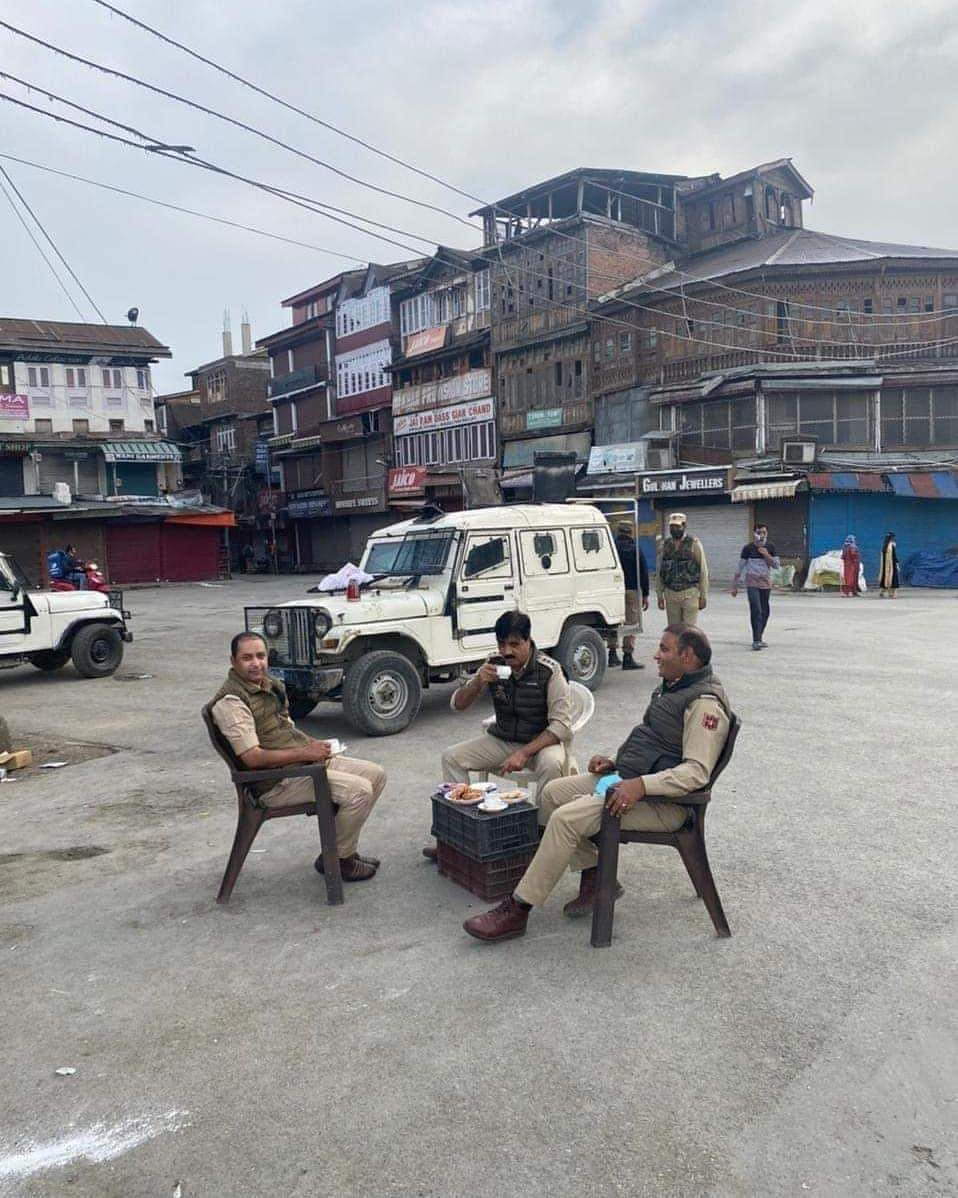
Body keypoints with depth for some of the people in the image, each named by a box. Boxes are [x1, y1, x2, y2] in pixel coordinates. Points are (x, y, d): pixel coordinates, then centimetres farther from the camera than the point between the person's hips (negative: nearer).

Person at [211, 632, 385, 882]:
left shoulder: (269, 685, 13)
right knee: (358, 790, -22)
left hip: (304, 762, 10)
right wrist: (304, 753, -22)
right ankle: (339, 861, 0)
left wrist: (313, 743, 3)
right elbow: (252, 757, -23)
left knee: (375, 774, 4)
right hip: (275, 781, -10)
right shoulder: (231, 701, -17)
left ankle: (342, 849, 14)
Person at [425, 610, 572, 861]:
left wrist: (524, 753, -31)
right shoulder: (494, 666, -5)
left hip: (541, 741, -4)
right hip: (502, 739, 5)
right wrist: (478, 681, -24)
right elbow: (457, 705, -3)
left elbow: (561, 724, -22)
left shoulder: (549, 671, -18)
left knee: (551, 765, -37)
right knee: (452, 757, -11)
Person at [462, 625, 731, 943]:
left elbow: (697, 771, -26)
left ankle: (517, 910, -12)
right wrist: (616, 762, 11)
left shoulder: (705, 704, -18)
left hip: (663, 802, -11)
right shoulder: (673, 688, 15)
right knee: (553, 793, 5)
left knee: (566, 818, -22)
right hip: (627, 777, 11)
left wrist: (640, 785, -33)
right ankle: (596, 878, 13)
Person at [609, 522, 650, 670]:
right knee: (631, 624, 1)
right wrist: (645, 595, 2)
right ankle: (628, 658, -1)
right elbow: (643, 572, -2)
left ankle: (613, 654, 15)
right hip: (632, 591, -2)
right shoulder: (636, 548, -1)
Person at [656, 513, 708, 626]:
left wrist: (703, 596, -5)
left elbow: (703, 571, -2)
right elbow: (659, 572, 12)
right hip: (670, 594, 4)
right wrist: (660, 595, 8)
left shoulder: (694, 543, -3)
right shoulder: (665, 544, 8)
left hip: (690, 593, -4)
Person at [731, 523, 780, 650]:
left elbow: (777, 565, 4)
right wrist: (735, 586, 0)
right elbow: (740, 567, -1)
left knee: (765, 612, 9)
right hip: (752, 583, -4)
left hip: (766, 583, 4)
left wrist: (767, 555, -13)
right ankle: (756, 640, -18)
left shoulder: (770, 547, 5)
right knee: (756, 610, -16)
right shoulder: (748, 548, -5)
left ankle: (760, 638, 23)